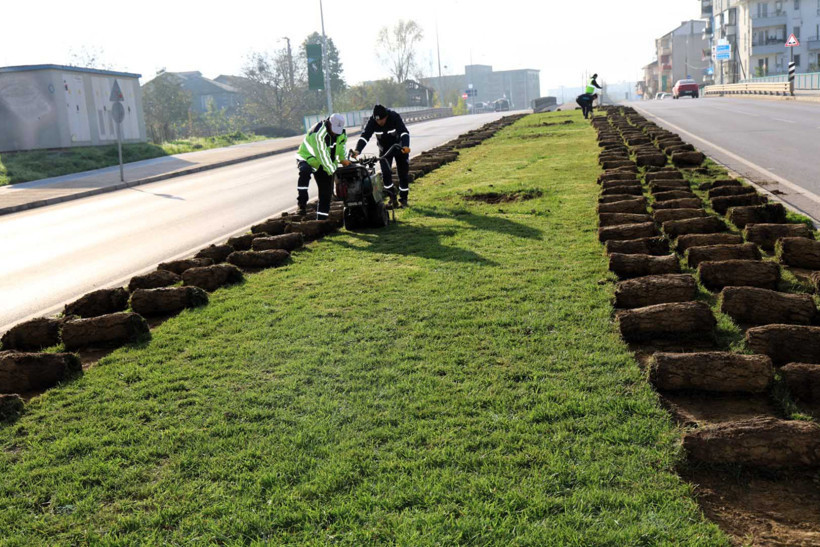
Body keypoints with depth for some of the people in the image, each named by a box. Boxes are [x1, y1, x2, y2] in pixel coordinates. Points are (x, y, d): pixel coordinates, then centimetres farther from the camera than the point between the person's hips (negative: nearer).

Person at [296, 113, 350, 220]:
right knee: (305, 171, -41)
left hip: (324, 166, 7)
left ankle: (321, 219, 12)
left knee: (326, 193, 1)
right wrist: (333, 171, -34)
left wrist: (343, 159, -5)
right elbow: (322, 155, -33)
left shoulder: (342, 134, -4)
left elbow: (342, 145, 14)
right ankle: (302, 203, -37)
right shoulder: (318, 133, -30)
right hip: (307, 158, -6)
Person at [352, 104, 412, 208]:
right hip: (384, 150, 2)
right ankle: (392, 197, 3)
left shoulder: (394, 117, -28)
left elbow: (404, 132, -39)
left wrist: (405, 146, -57)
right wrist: (358, 150, -45)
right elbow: (365, 136, -29)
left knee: (403, 174, 1)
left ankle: (403, 199, 16)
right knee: (385, 173, -14)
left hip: (399, 147, -2)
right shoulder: (372, 121, -21)